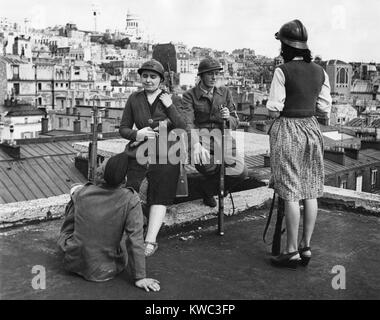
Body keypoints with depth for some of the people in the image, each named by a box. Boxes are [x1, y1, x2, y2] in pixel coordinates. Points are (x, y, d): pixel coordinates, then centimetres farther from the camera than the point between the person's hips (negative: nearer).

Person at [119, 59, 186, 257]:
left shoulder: (169, 99, 8)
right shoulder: (134, 99, 10)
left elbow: (182, 128, -1)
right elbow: (123, 129, 10)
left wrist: (170, 107, -10)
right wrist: (137, 134, -11)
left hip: (165, 154, -1)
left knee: (160, 198, -11)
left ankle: (150, 241, -12)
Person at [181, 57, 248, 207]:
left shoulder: (225, 92, 14)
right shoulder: (190, 95, 3)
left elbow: (235, 123, 14)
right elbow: (188, 123, -14)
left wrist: (228, 117, -13)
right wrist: (196, 144, -34)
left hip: (222, 138, 3)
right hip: (200, 137, -3)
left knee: (240, 172, -22)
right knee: (207, 166, -36)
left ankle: (208, 188, 12)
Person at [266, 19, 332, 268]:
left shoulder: (282, 71, -11)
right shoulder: (320, 72, 6)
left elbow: (274, 108, -12)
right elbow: (325, 109, 6)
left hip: (287, 129, -6)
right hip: (312, 129, 6)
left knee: (290, 194, -2)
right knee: (310, 192, 10)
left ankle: (292, 252, 6)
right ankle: (306, 247, 19)